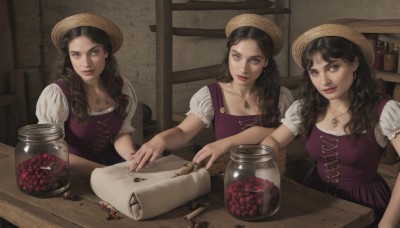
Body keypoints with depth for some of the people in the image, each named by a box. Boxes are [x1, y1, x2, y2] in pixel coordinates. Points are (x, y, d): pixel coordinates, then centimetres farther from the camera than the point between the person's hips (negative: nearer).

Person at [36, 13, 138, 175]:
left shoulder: (122, 87, -6)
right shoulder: (55, 95, -19)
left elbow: (121, 132, 3)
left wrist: (133, 158, -18)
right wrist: (103, 172, -23)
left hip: (109, 163, 4)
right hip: (71, 174, -3)